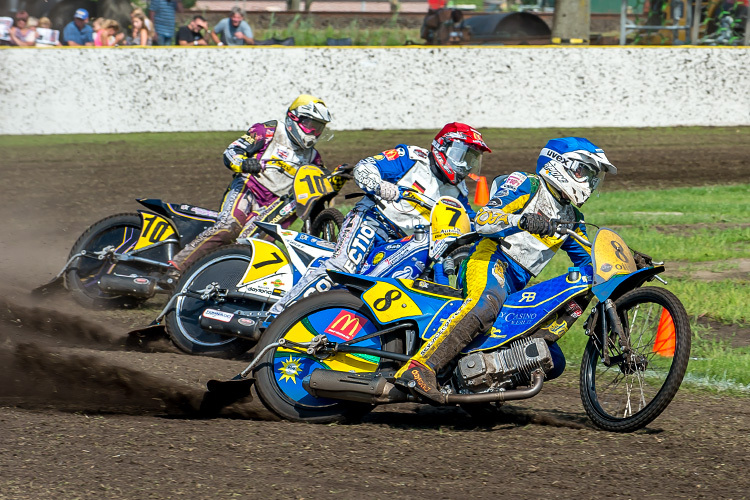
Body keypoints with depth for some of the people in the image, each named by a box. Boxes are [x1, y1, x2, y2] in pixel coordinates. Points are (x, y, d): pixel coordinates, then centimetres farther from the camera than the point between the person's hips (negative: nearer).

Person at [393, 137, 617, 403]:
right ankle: (419, 367, -53)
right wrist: (521, 220, -29)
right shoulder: (527, 186, 3)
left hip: (517, 288, 9)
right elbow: (482, 220, -10)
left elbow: (587, 260, 30)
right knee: (485, 304, -43)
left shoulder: (571, 217, 25)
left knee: (553, 363, 2)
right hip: (491, 259, -9)